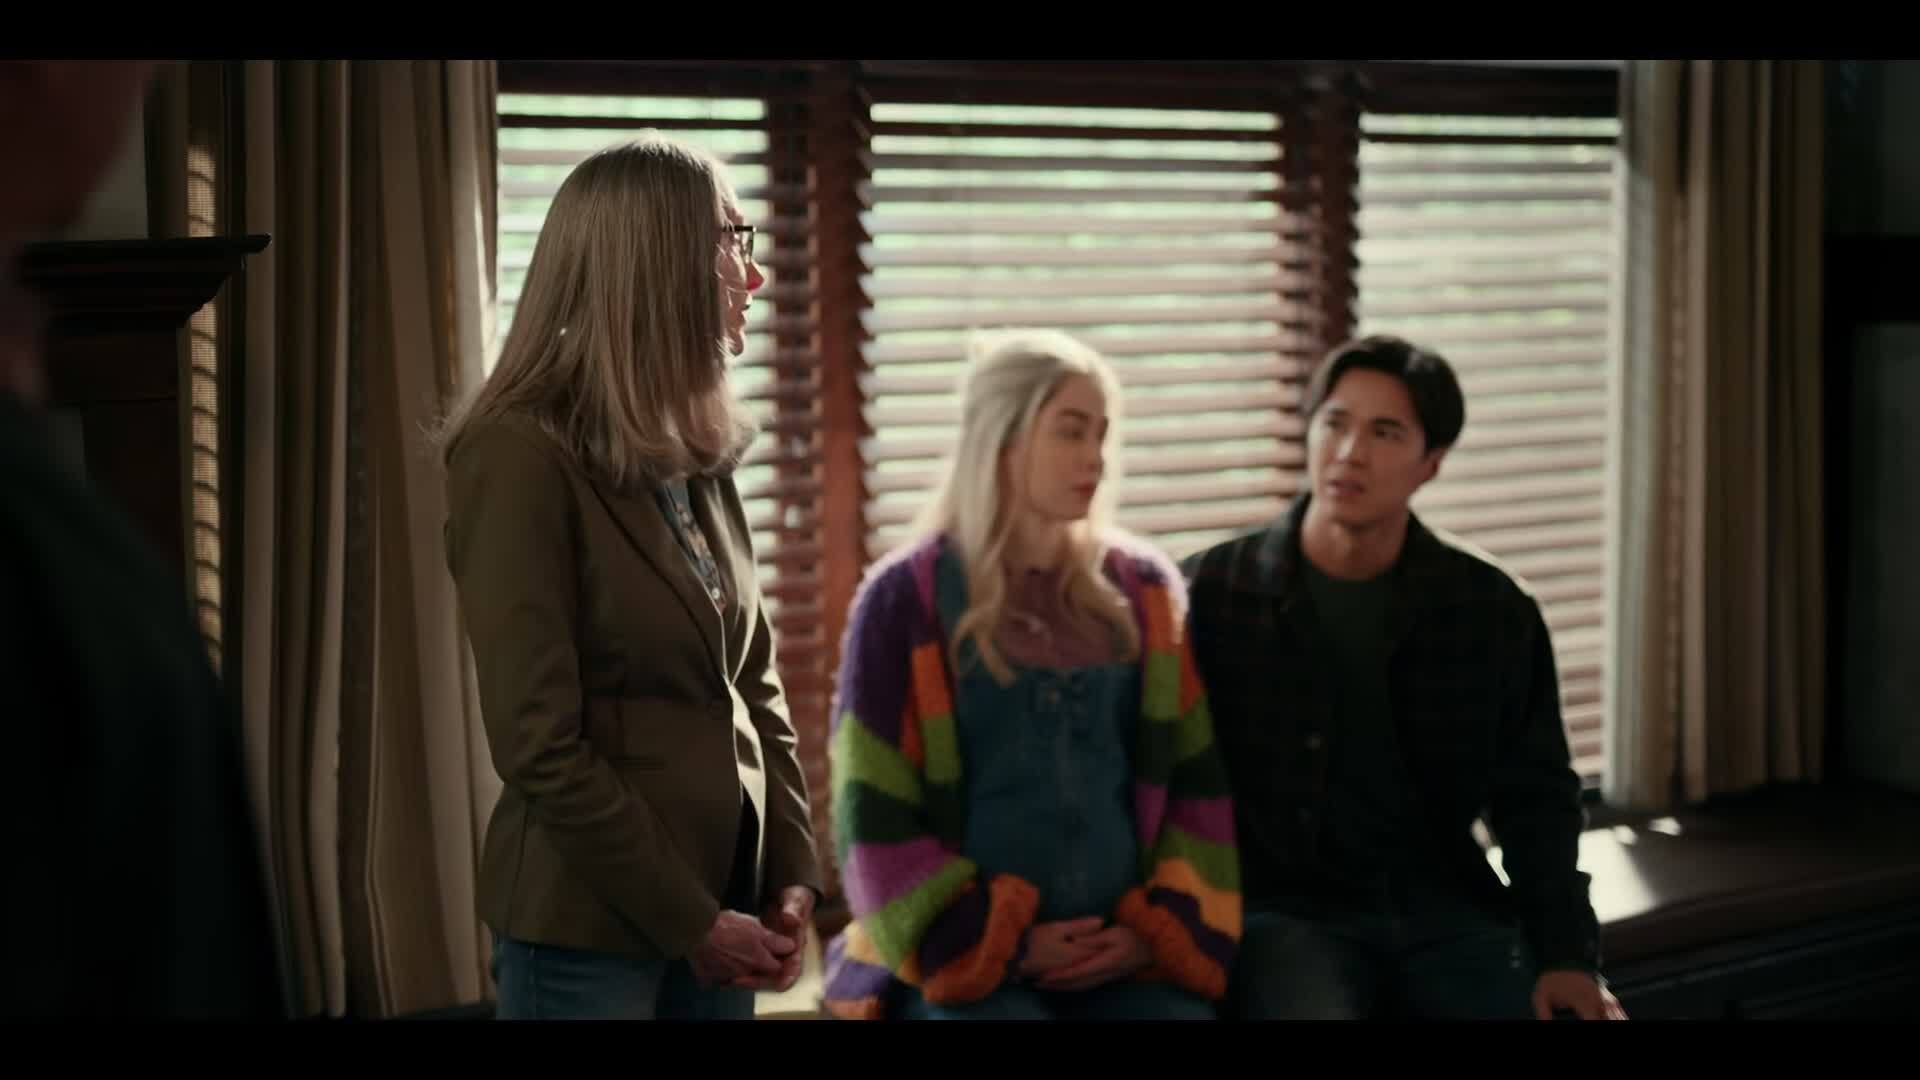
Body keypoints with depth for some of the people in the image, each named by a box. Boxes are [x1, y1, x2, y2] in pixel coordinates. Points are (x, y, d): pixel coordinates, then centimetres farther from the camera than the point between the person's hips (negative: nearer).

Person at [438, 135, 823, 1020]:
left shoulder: (695, 452, 8)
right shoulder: (521, 454, -15)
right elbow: (539, 745, -18)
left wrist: (793, 870, 1)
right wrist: (689, 919, -14)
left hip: (723, 894, 7)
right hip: (588, 924, -7)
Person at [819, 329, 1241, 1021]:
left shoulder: (1143, 590, 10)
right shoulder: (906, 601, -1)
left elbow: (1196, 784, 12)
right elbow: (875, 818, -2)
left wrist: (1158, 930, -1)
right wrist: (1003, 945, -7)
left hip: (1122, 952, 3)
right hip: (959, 957, -3)